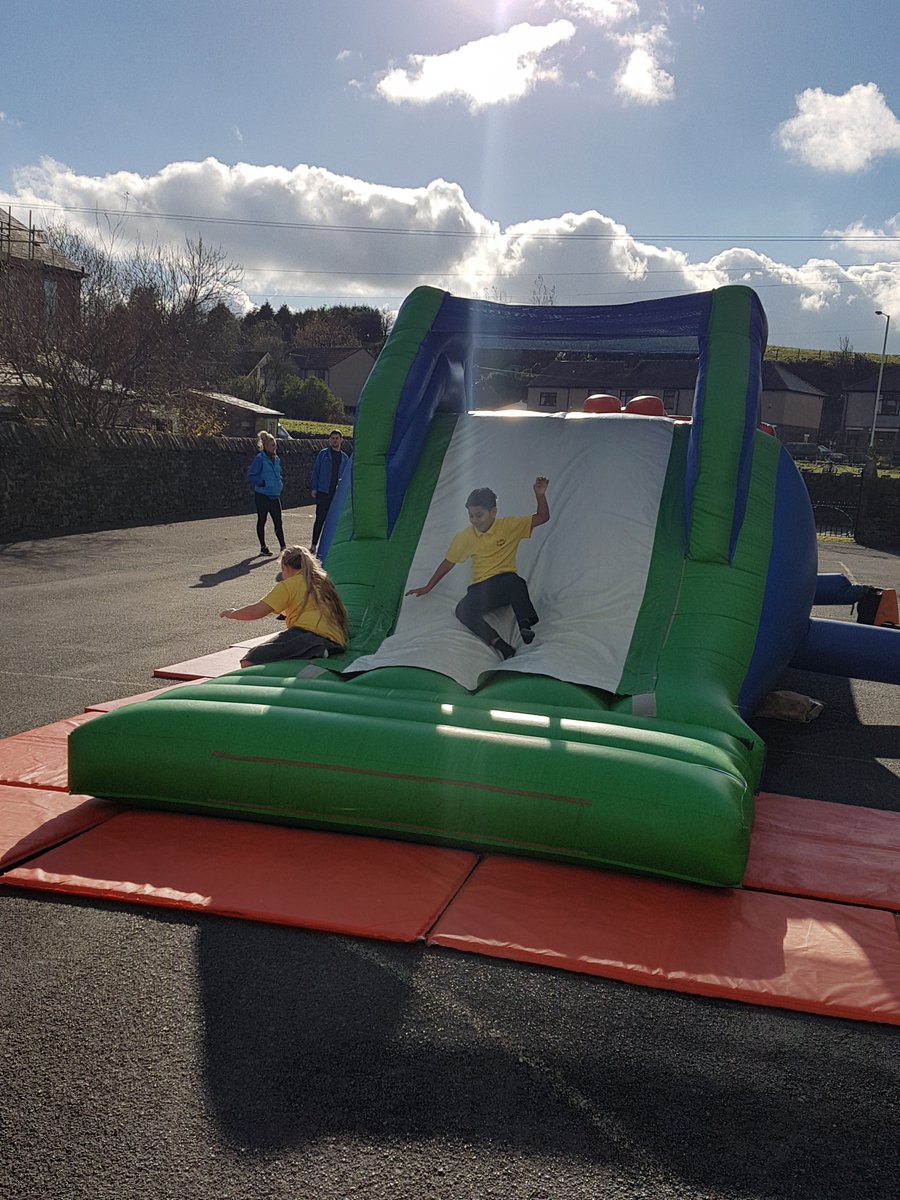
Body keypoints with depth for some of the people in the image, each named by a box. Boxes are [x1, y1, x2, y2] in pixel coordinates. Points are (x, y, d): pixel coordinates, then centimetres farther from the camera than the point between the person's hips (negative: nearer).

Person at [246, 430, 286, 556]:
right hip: (262, 495, -6)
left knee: (278, 522, 5)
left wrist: (279, 484, 10)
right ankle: (263, 547, 15)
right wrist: (261, 483, -20)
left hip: (275, 495, 6)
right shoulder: (260, 459, -11)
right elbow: (250, 476, -11)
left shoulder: (276, 459, 10)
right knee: (262, 521, 6)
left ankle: (283, 547, 9)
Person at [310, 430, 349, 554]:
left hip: (338, 493, 3)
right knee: (320, 519, -5)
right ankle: (313, 544, 3)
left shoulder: (345, 457, 12)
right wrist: (313, 488, -4)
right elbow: (315, 471, 3)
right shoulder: (323, 454, 3)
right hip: (323, 492, -3)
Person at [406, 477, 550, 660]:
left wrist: (540, 495, -15)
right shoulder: (465, 537, 8)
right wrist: (427, 588, 22)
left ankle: (526, 625, -34)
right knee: (462, 610, -32)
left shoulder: (509, 526, 2)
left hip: (506, 584, -2)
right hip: (482, 589, 2)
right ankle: (501, 646, -42)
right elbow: (448, 562, 18)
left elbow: (542, 518, 3)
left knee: (516, 582, -41)